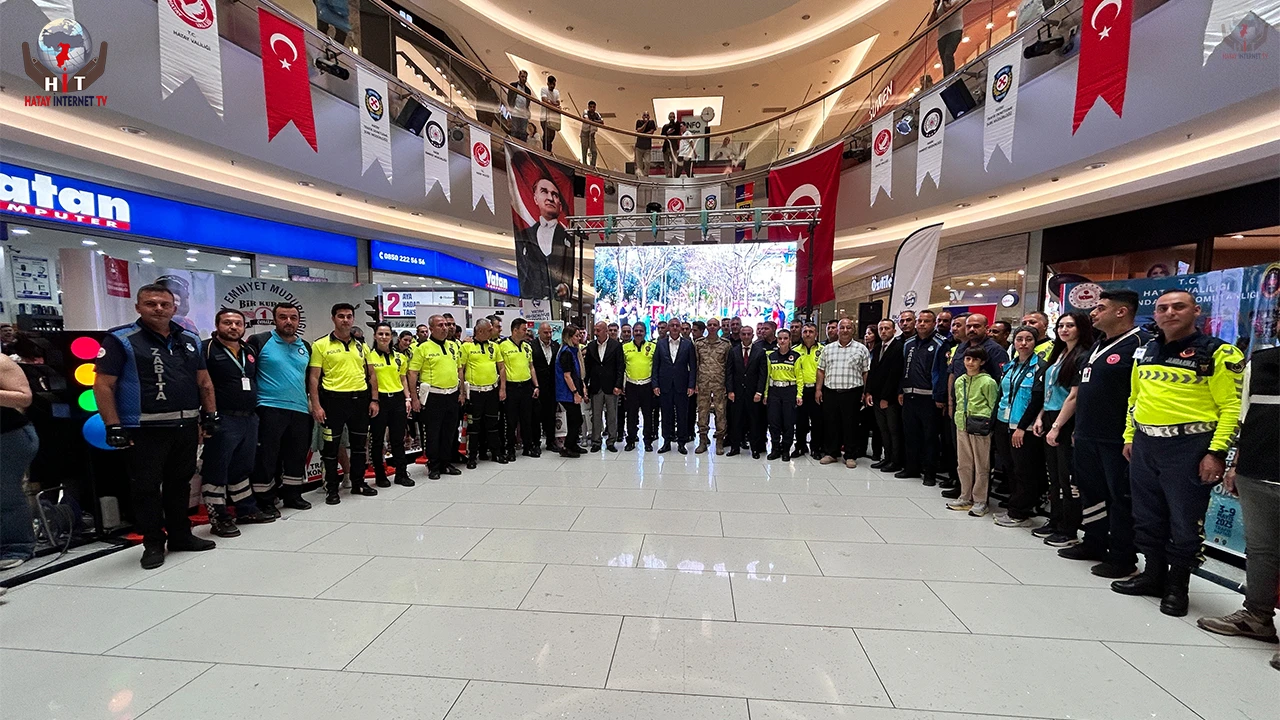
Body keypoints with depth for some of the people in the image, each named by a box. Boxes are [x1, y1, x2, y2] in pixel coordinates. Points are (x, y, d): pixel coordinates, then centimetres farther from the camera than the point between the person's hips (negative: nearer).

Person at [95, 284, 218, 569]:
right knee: (147, 487, 3)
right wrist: (114, 427, -14)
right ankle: (153, 544, 16)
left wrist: (210, 415, 9)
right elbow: (103, 385, -8)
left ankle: (181, 536, 26)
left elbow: (204, 382, 16)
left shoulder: (189, 340, 11)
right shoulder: (121, 340, -5)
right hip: (145, 430, -5)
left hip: (186, 427, 5)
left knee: (180, 482, 14)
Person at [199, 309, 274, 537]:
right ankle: (218, 518, 10)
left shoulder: (250, 352, 15)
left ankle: (247, 510, 28)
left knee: (243, 467, 17)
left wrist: (257, 412, 18)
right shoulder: (207, 349, -7)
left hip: (250, 418, 7)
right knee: (216, 470, 2)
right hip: (222, 421, -7)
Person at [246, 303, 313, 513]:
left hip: (300, 410, 5)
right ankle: (264, 500, 13)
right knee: (266, 456, 0)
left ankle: (292, 494, 26)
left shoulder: (306, 347, 13)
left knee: (297, 455, 12)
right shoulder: (259, 341, -3)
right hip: (270, 409, -5)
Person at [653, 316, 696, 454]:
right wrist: (655, 385, -2)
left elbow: (693, 366, 2)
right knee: (666, 415, 8)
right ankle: (667, 442, 18)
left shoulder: (688, 344, 2)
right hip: (665, 385, 1)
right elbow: (655, 366, 5)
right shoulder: (661, 343, 5)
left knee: (682, 415, 4)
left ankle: (681, 443, 16)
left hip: (681, 386, -1)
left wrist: (691, 385, -5)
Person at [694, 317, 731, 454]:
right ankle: (703, 441, 15)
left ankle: (720, 442, 12)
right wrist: (695, 383, 3)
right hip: (703, 383, 1)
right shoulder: (698, 343, 6)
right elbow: (695, 364, 8)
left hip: (719, 383, -1)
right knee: (702, 411, 5)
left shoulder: (725, 344, 2)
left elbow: (728, 365, 4)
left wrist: (728, 386, 1)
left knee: (720, 412, 1)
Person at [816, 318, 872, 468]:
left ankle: (851, 456, 14)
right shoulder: (828, 349, 11)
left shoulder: (861, 349, 3)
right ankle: (831, 453, 20)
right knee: (830, 423, 8)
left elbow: (866, 372, 2)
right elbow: (821, 370, 11)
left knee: (850, 424, 3)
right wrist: (818, 389, 5)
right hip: (830, 392, 3)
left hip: (852, 392, -2)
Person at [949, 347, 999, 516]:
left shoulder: (987, 382, -7)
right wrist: (959, 418, 15)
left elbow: (993, 406, -5)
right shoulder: (959, 381, 12)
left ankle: (980, 501, 12)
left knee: (981, 465, 2)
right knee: (964, 463, 13)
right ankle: (965, 497, 23)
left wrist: (987, 425, -9)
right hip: (962, 426, 6)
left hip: (980, 427, -6)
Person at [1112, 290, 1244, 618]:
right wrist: (1129, 437, 15)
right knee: (1147, 517, 14)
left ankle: (1177, 587, 20)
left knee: (1184, 521, 5)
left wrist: (1217, 452, -17)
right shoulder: (1145, 351, 11)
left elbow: (1233, 407, -10)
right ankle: (1153, 575, 28)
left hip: (1189, 446, -5)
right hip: (1144, 445, 6)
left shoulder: (1217, 353, -6)